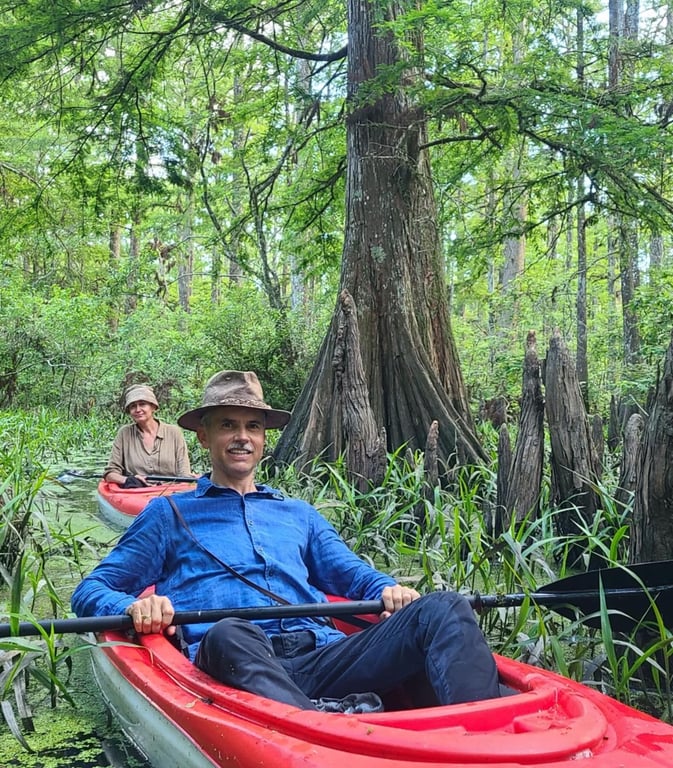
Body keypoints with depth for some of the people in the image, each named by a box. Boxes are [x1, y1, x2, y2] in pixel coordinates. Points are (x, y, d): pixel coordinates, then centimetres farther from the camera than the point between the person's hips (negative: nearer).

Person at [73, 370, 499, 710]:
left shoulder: (300, 515, 32)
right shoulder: (170, 514, 22)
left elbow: (356, 576, 28)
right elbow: (90, 591, 17)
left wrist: (388, 591, 2)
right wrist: (134, 606, -8)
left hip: (321, 656, 4)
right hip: (234, 663, -3)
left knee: (444, 610, -21)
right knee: (229, 634, -39)